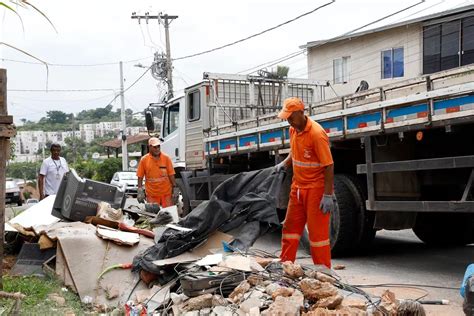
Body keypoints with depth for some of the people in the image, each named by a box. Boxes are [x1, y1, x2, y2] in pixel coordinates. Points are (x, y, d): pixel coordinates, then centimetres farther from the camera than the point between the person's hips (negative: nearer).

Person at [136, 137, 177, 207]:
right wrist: (140, 191, -1)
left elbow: (171, 174, 3)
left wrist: (174, 188, -1)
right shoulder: (144, 160, 0)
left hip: (166, 193, 0)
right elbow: (140, 177, 4)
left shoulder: (166, 158, 1)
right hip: (151, 195, 0)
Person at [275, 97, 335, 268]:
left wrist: (328, 195, -23)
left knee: (317, 232, -1)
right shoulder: (293, 130, 4)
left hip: (316, 189, -8)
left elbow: (329, 165, -20)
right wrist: (285, 163, 4)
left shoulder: (316, 133, -21)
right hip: (298, 187, 8)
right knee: (290, 226, 14)